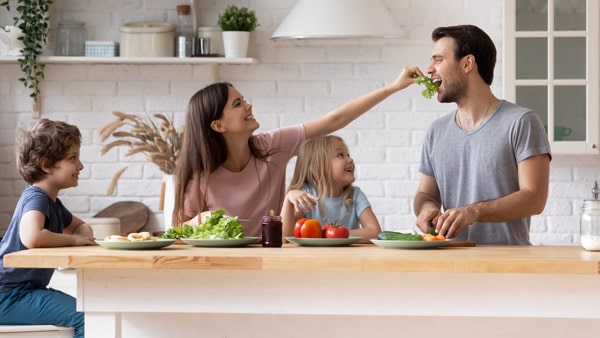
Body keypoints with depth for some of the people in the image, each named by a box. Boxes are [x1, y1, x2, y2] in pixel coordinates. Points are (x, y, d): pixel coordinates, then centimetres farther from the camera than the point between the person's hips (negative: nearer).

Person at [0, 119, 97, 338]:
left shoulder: (52, 202, 14)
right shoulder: (36, 198, -17)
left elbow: (80, 226, 31)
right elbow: (31, 237, -39)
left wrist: (84, 236, 5)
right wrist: (73, 240, -22)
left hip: (27, 291, 11)